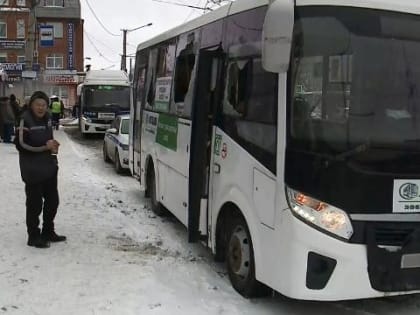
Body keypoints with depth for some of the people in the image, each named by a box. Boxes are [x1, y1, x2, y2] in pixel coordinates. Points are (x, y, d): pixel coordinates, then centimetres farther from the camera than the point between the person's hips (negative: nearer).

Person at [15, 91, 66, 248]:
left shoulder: (47, 118, 8)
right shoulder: (25, 121, -16)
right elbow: (21, 145, -20)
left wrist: (53, 145, -1)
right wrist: (45, 146, -21)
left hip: (49, 166, 8)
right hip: (33, 170, -8)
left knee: (52, 200, 15)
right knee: (35, 203, -3)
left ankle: (48, 232, 31)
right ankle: (34, 236, 11)